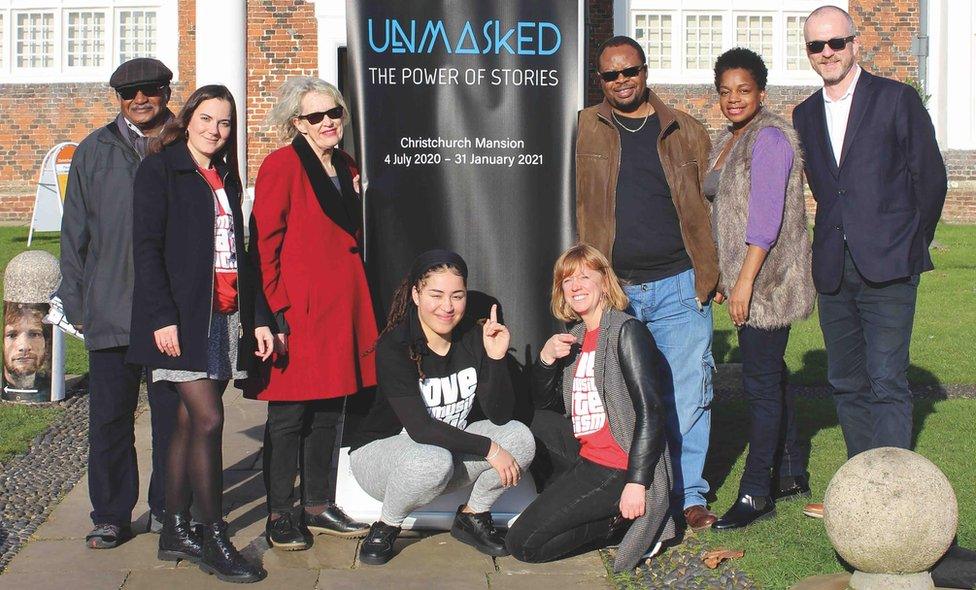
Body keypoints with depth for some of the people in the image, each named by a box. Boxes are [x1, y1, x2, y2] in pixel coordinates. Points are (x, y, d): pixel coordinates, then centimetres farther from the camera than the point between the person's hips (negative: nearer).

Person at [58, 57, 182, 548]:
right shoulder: (94, 152, 10)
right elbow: (75, 231, 12)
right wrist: (74, 300, 6)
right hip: (110, 310, 1)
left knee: (173, 415, 6)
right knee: (109, 416, 4)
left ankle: (168, 508, 20)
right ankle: (111, 516, 15)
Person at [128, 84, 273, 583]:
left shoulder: (225, 178, 18)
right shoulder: (159, 170, -1)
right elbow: (147, 247, -9)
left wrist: (259, 316, 13)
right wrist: (162, 317, -17)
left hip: (226, 314, 6)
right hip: (183, 317, -6)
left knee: (190, 421, 9)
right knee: (208, 419, -11)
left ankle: (176, 532, 17)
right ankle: (214, 541, -3)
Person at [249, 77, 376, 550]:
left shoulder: (347, 169, 15)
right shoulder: (283, 166, -8)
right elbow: (264, 245, -12)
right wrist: (275, 312, -16)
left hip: (341, 309, 7)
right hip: (298, 311, -7)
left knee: (328, 413, 13)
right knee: (289, 416, 0)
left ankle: (319, 507, 25)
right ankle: (279, 516, 11)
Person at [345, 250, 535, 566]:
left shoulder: (474, 339, -8)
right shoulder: (394, 347, -21)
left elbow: (500, 416, -14)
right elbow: (419, 428, -27)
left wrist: (496, 358, -28)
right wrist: (487, 448, -27)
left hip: (450, 447, 5)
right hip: (381, 448, -5)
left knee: (519, 437, -18)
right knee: (432, 461, -38)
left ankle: (473, 516, 5)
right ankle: (385, 528, -8)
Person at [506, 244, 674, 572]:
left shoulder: (626, 331, -10)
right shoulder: (577, 337, 14)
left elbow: (650, 412, -17)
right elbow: (544, 405, 15)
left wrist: (635, 483, -23)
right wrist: (546, 358, -3)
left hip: (617, 468, -9)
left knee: (523, 544, -11)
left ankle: (621, 517, -1)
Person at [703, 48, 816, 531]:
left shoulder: (769, 138, -13)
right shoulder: (729, 141, 16)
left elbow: (766, 217, -21)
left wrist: (745, 280, -24)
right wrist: (725, 276, 18)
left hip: (767, 278, -10)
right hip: (744, 278, 10)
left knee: (761, 383, -6)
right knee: (770, 376, 15)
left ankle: (755, 494, 0)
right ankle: (791, 475, 27)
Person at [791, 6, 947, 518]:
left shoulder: (896, 99, -1)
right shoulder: (804, 116, 13)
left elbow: (930, 177, 2)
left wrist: (911, 244, 6)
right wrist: (833, 243, 13)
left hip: (887, 266, -5)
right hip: (833, 270, 5)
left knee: (887, 385, -8)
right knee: (846, 384, 10)